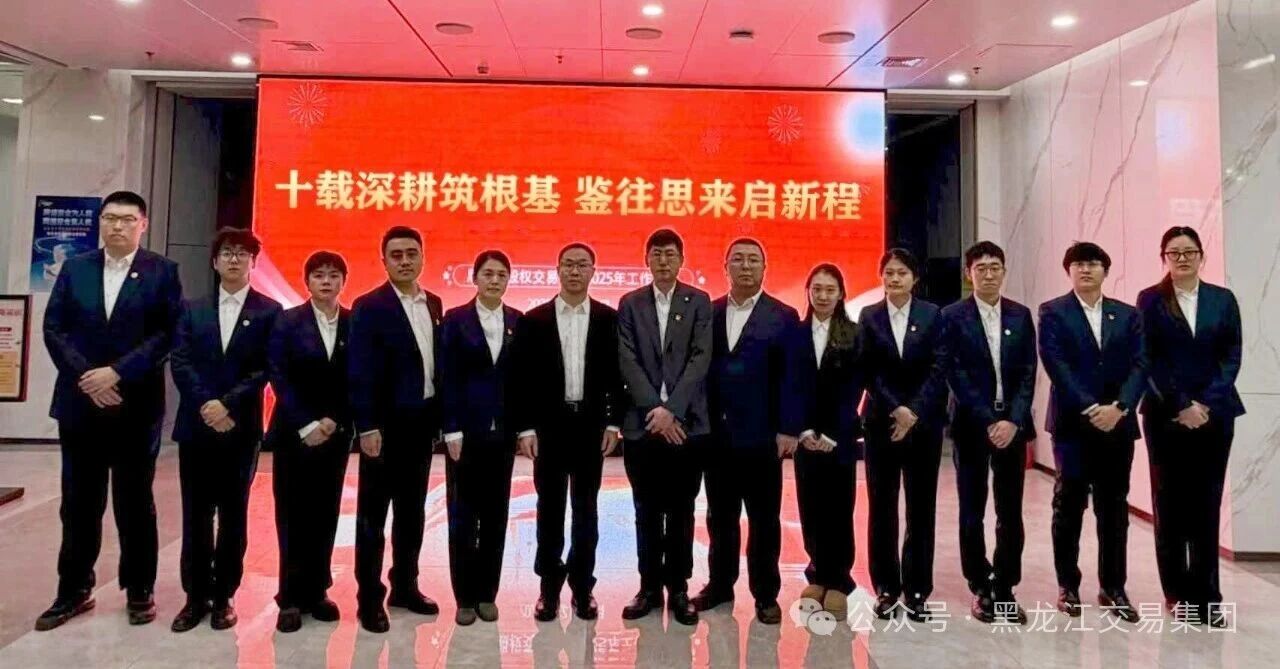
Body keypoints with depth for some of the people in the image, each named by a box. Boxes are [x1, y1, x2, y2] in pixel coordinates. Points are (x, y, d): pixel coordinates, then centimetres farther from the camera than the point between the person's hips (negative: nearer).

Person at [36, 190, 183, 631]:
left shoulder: (161, 271, -1)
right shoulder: (75, 268, 9)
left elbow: (168, 333, -9)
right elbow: (54, 328, 3)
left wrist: (117, 372, -16)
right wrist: (86, 377, -10)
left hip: (136, 406, -3)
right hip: (79, 404, 3)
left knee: (135, 503, 7)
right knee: (79, 504, 11)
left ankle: (140, 591, 19)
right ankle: (74, 590, 24)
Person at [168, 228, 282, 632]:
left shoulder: (269, 311, 1)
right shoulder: (192, 310, 11)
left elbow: (266, 369, -6)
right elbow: (180, 363, 1)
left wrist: (228, 403, -15)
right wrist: (207, 406, -12)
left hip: (241, 429, -2)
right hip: (196, 426, 3)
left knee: (233, 516, 5)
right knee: (195, 515, 8)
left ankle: (223, 596, 16)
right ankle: (196, 596, 19)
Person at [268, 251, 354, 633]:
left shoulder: (355, 324, 3)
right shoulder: (287, 322, 0)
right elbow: (279, 377, -7)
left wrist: (334, 421, -10)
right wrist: (306, 426, -14)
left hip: (335, 433, 2)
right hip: (294, 433, -2)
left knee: (325, 515, 8)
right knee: (293, 516, 3)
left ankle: (316, 592, 18)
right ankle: (291, 598, 11)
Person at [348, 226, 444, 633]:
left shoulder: (434, 304, 9)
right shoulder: (369, 307, -9)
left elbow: (437, 361, 10)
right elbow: (360, 372, -13)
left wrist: (439, 416, 7)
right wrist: (367, 426, -18)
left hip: (422, 421, 6)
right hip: (386, 423, -6)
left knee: (413, 509, 15)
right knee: (373, 512, 4)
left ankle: (405, 586, 28)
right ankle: (369, 598, 14)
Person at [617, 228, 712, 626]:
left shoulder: (699, 302, 4)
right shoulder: (630, 304, 7)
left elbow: (700, 359, -6)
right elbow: (628, 362, -1)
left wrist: (671, 409, -16)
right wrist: (654, 410, -12)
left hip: (686, 422, -1)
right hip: (642, 423, 1)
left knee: (681, 511, 7)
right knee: (647, 512, 8)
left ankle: (678, 588, 18)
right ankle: (650, 587, 20)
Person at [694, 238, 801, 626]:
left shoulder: (783, 317, 0)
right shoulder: (708, 314, 8)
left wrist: (788, 430, -11)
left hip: (761, 436, -3)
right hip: (716, 435, 3)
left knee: (763, 519, 7)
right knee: (719, 516, 13)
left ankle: (766, 594, 20)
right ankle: (720, 584, 27)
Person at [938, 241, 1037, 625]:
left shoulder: (1021, 316, 7)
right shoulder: (953, 317, -2)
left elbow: (1028, 373, 2)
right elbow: (956, 375, -8)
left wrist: (1013, 420, -10)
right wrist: (988, 422, -13)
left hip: (1012, 424, 3)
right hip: (972, 425, -2)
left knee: (1010, 512, 6)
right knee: (972, 512, 4)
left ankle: (1005, 589, 17)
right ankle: (981, 590, 16)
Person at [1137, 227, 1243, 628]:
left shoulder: (1223, 300, 8)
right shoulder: (1150, 300, 1)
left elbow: (1231, 356, 3)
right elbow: (1148, 360, -4)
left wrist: (1207, 403, -9)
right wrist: (1180, 406, -11)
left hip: (1215, 415, 2)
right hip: (1165, 416, -2)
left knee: (1207, 505, 3)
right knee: (1170, 504, 5)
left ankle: (1206, 596, 10)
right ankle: (1177, 592, 15)